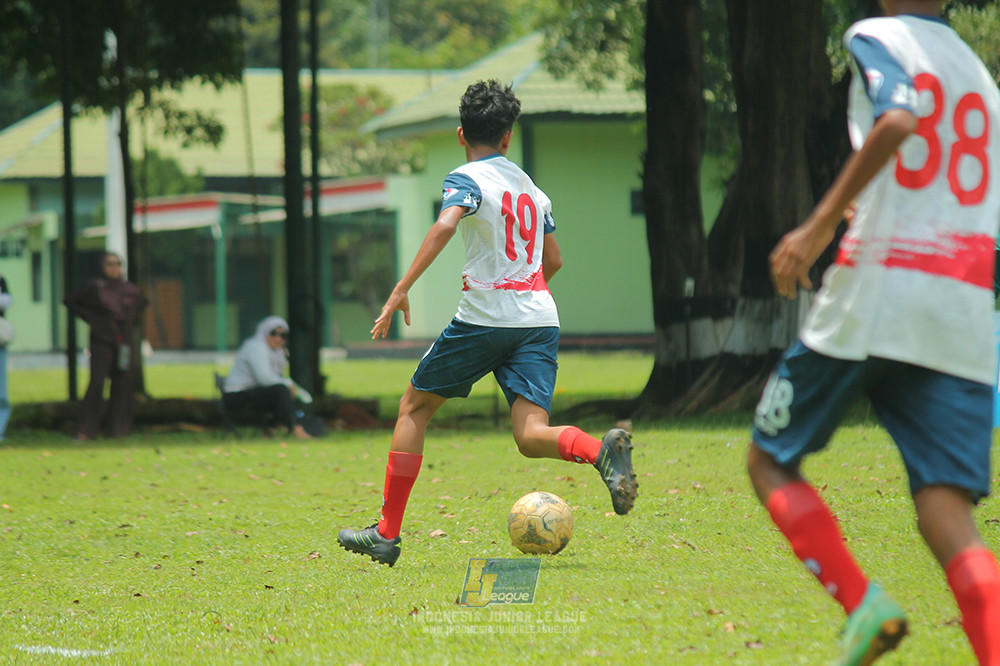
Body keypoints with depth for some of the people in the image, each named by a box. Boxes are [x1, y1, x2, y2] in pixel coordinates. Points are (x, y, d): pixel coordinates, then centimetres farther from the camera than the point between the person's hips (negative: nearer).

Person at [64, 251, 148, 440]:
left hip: (123, 340, 4)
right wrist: (90, 318, 1)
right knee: (96, 383, -10)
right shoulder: (93, 287, -3)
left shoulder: (129, 289, 6)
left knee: (122, 384, 2)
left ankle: (118, 428, 9)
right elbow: (70, 301, 7)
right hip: (101, 341, -4)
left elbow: (141, 301, 27)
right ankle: (85, 429, -8)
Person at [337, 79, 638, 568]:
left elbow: (444, 226, -22)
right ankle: (601, 450, -38)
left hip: (484, 318, -5)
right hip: (539, 320, 5)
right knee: (531, 435, -6)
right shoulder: (531, 187, 19)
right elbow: (552, 260, 28)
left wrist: (401, 289, -24)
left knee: (414, 408, 13)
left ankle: (388, 532, 13)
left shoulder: (467, 179, -1)